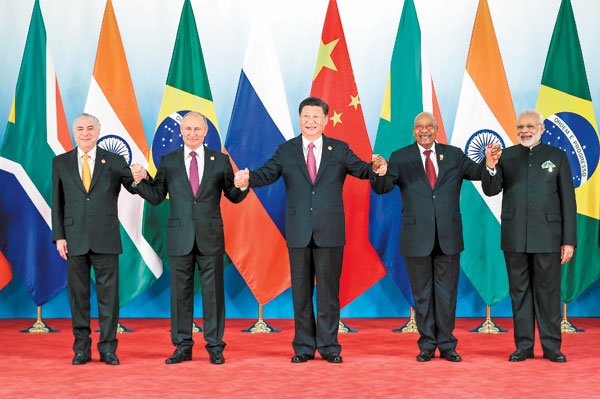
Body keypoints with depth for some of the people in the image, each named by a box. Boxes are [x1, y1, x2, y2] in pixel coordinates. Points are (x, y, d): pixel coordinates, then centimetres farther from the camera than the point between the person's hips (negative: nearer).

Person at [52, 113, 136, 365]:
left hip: (105, 239, -1)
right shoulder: (60, 163, 9)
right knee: (78, 294, 6)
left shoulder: (114, 162, 5)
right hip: (74, 240, 1)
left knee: (108, 294, 1)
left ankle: (107, 349, 9)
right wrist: (59, 236, 0)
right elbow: (57, 203, 8)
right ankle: (82, 349, 15)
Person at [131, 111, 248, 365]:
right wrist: (141, 181, -10)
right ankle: (183, 346, 15)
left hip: (210, 237, -1)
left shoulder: (220, 161, 5)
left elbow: (233, 196, 5)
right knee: (180, 292, 6)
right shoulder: (168, 162, 7)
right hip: (179, 237, 1)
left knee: (213, 291, 2)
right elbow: (156, 197, 6)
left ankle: (215, 347, 10)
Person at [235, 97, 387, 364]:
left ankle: (329, 346, 10)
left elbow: (360, 169, -4)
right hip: (298, 232, 1)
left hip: (330, 231, -1)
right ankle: (304, 347, 15)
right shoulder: (286, 150, 8)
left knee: (328, 289, 1)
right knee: (300, 290, 6)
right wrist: (247, 178, -23)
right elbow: (267, 174, -2)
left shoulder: (339, 150, 6)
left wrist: (376, 169, -27)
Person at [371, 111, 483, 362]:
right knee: (422, 293, 7)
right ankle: (427, 345, 17)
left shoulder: (453, 155, 9)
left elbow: (478, 173, 4)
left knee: (447, 292, 7)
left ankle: (447, 345, 16)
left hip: (448, 237, 1)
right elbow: (383, 188, -7)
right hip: (417, 237, -1)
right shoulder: (401, 158, 3)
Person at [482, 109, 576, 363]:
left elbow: (568, 200, 4)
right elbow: (490, 190, 0)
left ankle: (551, 347, 10)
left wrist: (569, 240, -2)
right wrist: (490, 168, -21)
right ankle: (524, 346, 14)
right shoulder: (506, 156, 9)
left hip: (547, 236, -1)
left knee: (548, 291, 2)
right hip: (514, 237, 2)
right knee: (520, 291, 6)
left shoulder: (557, 156, 6)